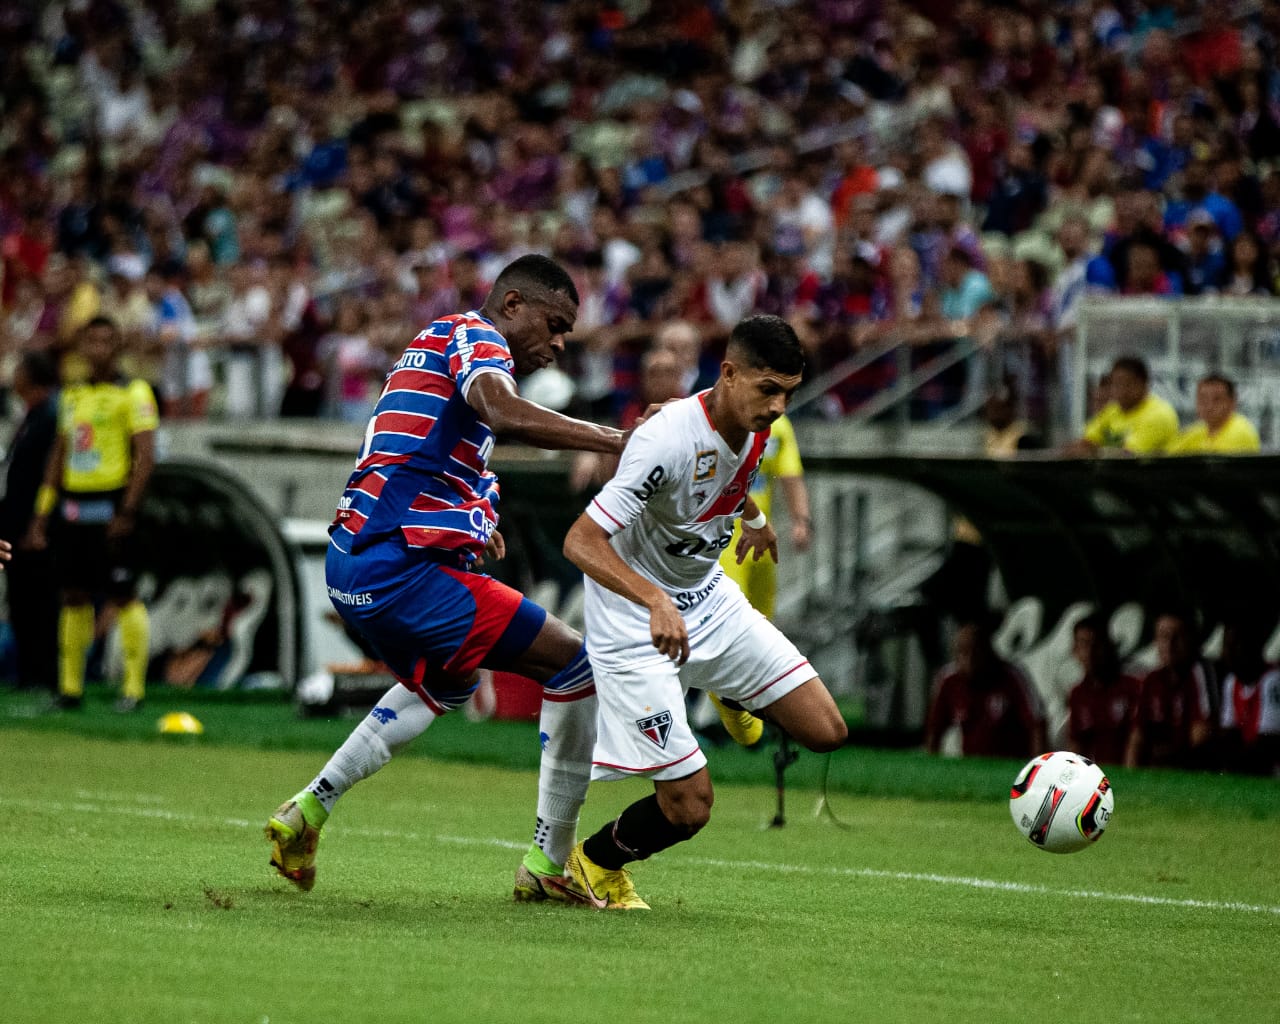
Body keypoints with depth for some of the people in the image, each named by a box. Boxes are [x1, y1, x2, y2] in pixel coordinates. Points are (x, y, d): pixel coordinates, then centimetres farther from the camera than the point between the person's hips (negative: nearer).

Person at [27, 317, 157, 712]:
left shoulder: (133, 393, -4)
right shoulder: (72, 395, 17)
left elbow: (146, 456, -10)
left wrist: (127, 512, -17)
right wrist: (42, 515, 16)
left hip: (110, 505, -6)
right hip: (73, 505, 7)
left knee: (122, 596, -7)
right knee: (74, 596, 8)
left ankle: (134, 687, -4)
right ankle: (70, 687, 13)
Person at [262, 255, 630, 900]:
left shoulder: (439, 340, 23)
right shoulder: (477, 338, -7)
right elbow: (505, 414, -30)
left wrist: (467, 519, 31)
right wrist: (618, 441, -32)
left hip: (354, 560, 10)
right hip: (399, 566, -10)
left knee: (445, 682, 37)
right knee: (575, 665, -7)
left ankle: (308, 810, 30)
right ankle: (548, 863, -6)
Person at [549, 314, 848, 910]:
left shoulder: (755, 427, -7)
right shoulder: (668, 440, -32)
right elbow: (581, 542, -35)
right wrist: (656, 601, -48)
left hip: (709, 600, 7)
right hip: (635, 620, -7)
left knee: (826, 732, 0)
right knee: (689, 806, -10)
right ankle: (592, 868, 19)